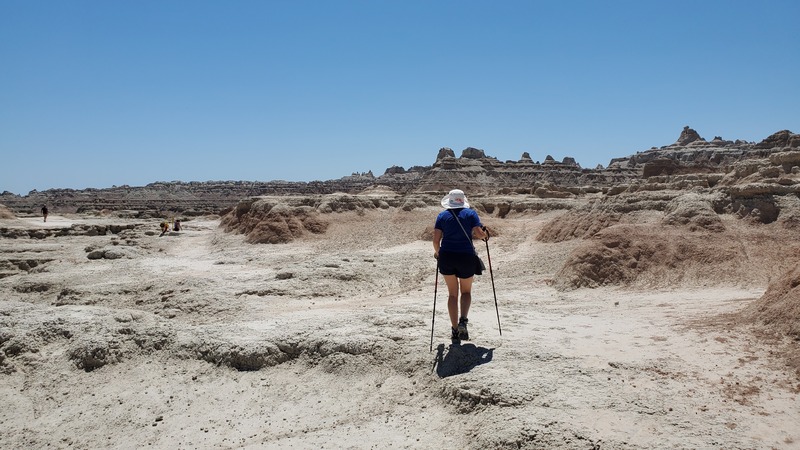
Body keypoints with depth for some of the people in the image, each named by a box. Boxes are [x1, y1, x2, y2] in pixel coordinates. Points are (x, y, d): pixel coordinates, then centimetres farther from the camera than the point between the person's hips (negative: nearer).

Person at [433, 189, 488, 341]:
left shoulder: (442, 216, 5)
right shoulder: (471, 213, 3)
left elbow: (436, 240, -2)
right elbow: (478, 233, -9)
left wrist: (437, 252, 17)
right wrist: (485, 234, 13)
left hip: (446, 256, 1)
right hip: (466, 257, -1)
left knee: (452, 293, 14)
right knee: (466, 291, 18)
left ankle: (455, 329, 15)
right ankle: (463, 320, -5)